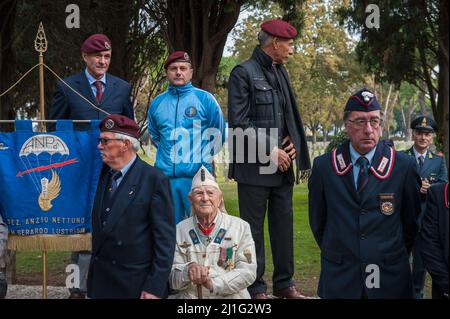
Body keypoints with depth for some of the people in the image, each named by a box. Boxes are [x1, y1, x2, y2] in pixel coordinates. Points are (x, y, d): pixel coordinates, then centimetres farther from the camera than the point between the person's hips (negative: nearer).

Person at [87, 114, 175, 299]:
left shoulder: (154, 180, -13)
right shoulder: (103, 174, 6)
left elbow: (165, 238, -13)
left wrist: (155, 288, -14)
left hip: (135, 285, -6)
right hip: (100, 282, 6)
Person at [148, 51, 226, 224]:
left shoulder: (205, 99, 0)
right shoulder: (157, 103, 10)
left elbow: (218, 133, 5)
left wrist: (203, 158, 5)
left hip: (197, 175, -3)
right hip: (165, 175, 3)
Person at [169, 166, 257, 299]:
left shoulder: (241, 227, 4)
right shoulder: (179, 230, 7)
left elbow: (248, 272, -3)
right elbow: (173, 280, 4)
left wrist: (214, 284, -15)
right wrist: (188, 270, -16)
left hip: (230, 296, 0)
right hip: (189, 296, 0)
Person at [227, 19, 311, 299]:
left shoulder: (281, 72, 13)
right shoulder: (244, 73, -8)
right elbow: (239, 121, -13)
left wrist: (292, 143, 3)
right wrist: (271, 150, -13)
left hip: (282, 164, 7)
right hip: (255, 166, -7)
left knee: (284, 225, 10)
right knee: (254, 227, 1)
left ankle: (284, 283, 21)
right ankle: (256, 288, 9)